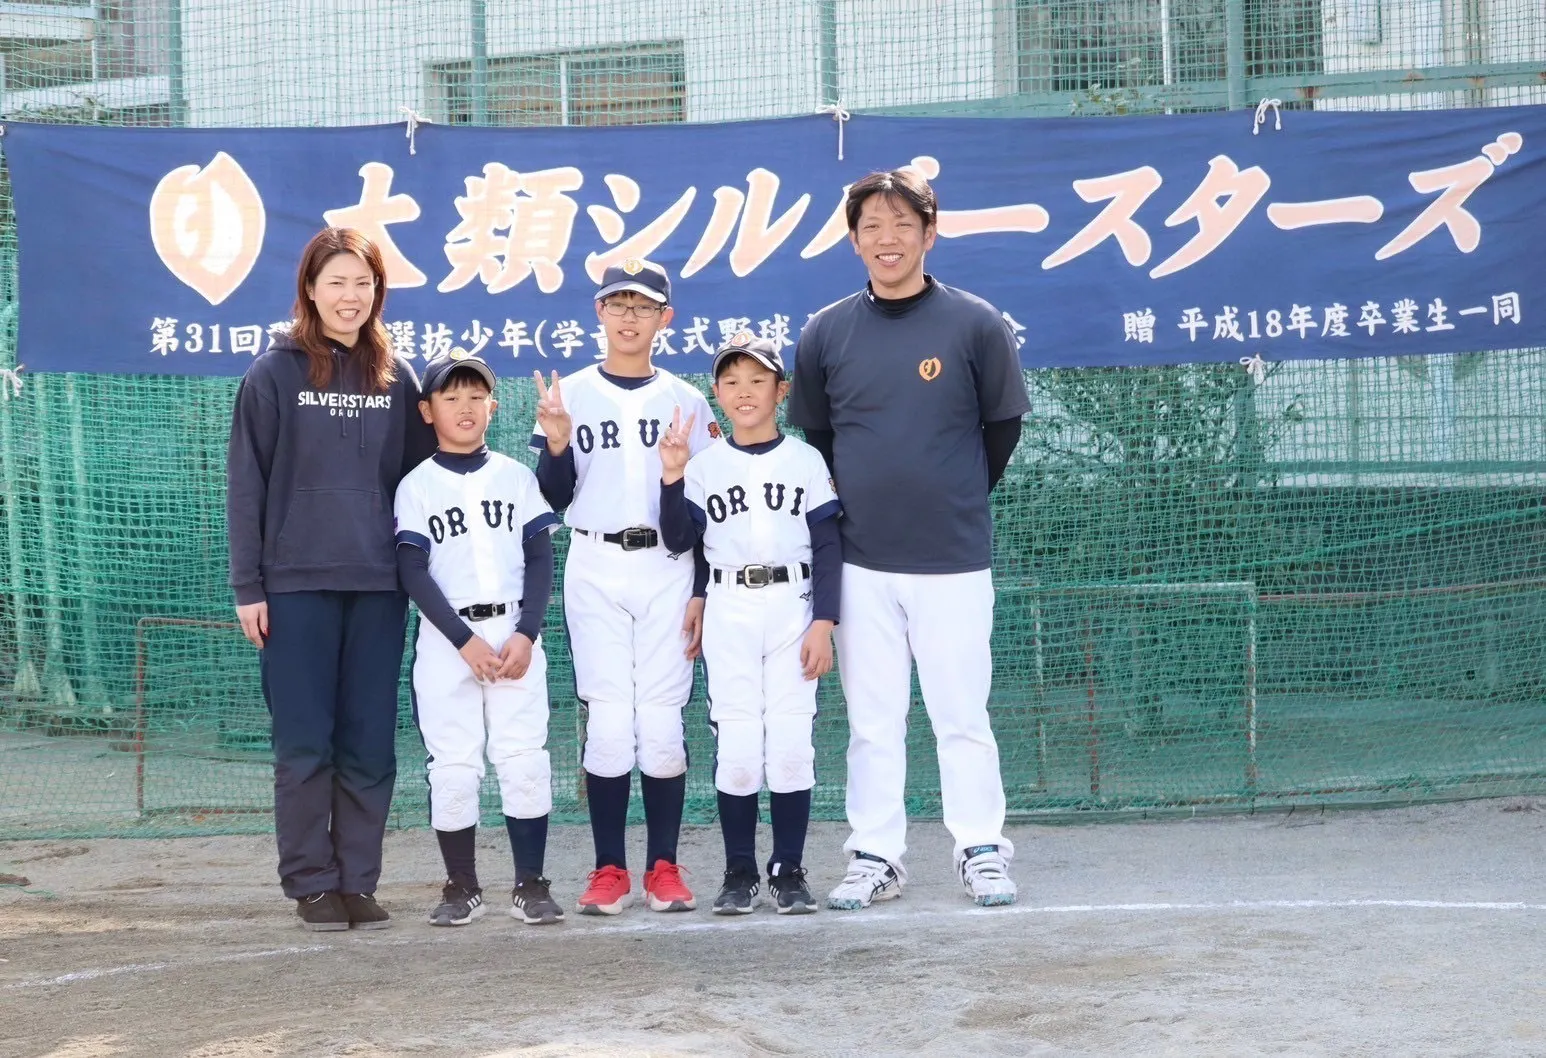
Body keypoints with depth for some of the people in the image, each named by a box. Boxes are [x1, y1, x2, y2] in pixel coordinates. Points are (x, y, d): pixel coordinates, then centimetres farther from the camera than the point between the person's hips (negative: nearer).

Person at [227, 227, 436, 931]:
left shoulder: (395, 378, 9)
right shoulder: (275, 373, 1)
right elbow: (245, 484, 0)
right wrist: (247, 585, -4)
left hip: (378, 584, 3)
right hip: (297, 583, -3)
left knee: (370, 745, 4)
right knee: (304, 745, 0)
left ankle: (358, 881, 12)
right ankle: (310, 882, 8)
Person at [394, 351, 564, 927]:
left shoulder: (516, 477, 9)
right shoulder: (416, 486, 3)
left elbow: (541, 560, 5)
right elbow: (413, 574, -4)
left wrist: (525, 634, -8)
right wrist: (466, 642, -13)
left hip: (515, 635, 1)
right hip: (446, 640, -1)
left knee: (526, 762, -4)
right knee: (452, 767, 0)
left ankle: (530, 885, 3)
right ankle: (462, 887, 11)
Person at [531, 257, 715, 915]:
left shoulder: (686, 402, 8)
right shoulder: (570, 395, 5)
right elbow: (553, 500, 3)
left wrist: (702, 593, 1)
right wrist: (556, 444, -15)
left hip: (668, 570, 1)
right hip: (594, 570, 0)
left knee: (662, 722, -3)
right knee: (608, 720, -5)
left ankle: (664, 867, 6)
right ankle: (609, 869, 4)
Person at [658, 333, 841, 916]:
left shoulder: (805, 461, 4)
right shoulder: (704, 464, 6)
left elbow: (828, 547, 2)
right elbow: (679, 540, -2)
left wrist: (822, 623, -5)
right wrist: (672, 478, -14)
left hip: (792, 607, 0)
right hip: (729, 611, 0)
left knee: (791, 742, -2)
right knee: (736, 745, -2)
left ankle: (789, 870, 7)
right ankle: (739, 871, 8)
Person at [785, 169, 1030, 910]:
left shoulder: (975, 325, -2)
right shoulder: (825, 334, 3)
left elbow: (1002, 426, 6)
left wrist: (957, 497, 9)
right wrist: (859, 499, 10)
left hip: (953, 558, -2)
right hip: (861, 561, 2)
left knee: (962, 716, 3)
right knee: (871, 721, 7)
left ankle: (981, 853, 14)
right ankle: (875, 857, 15)